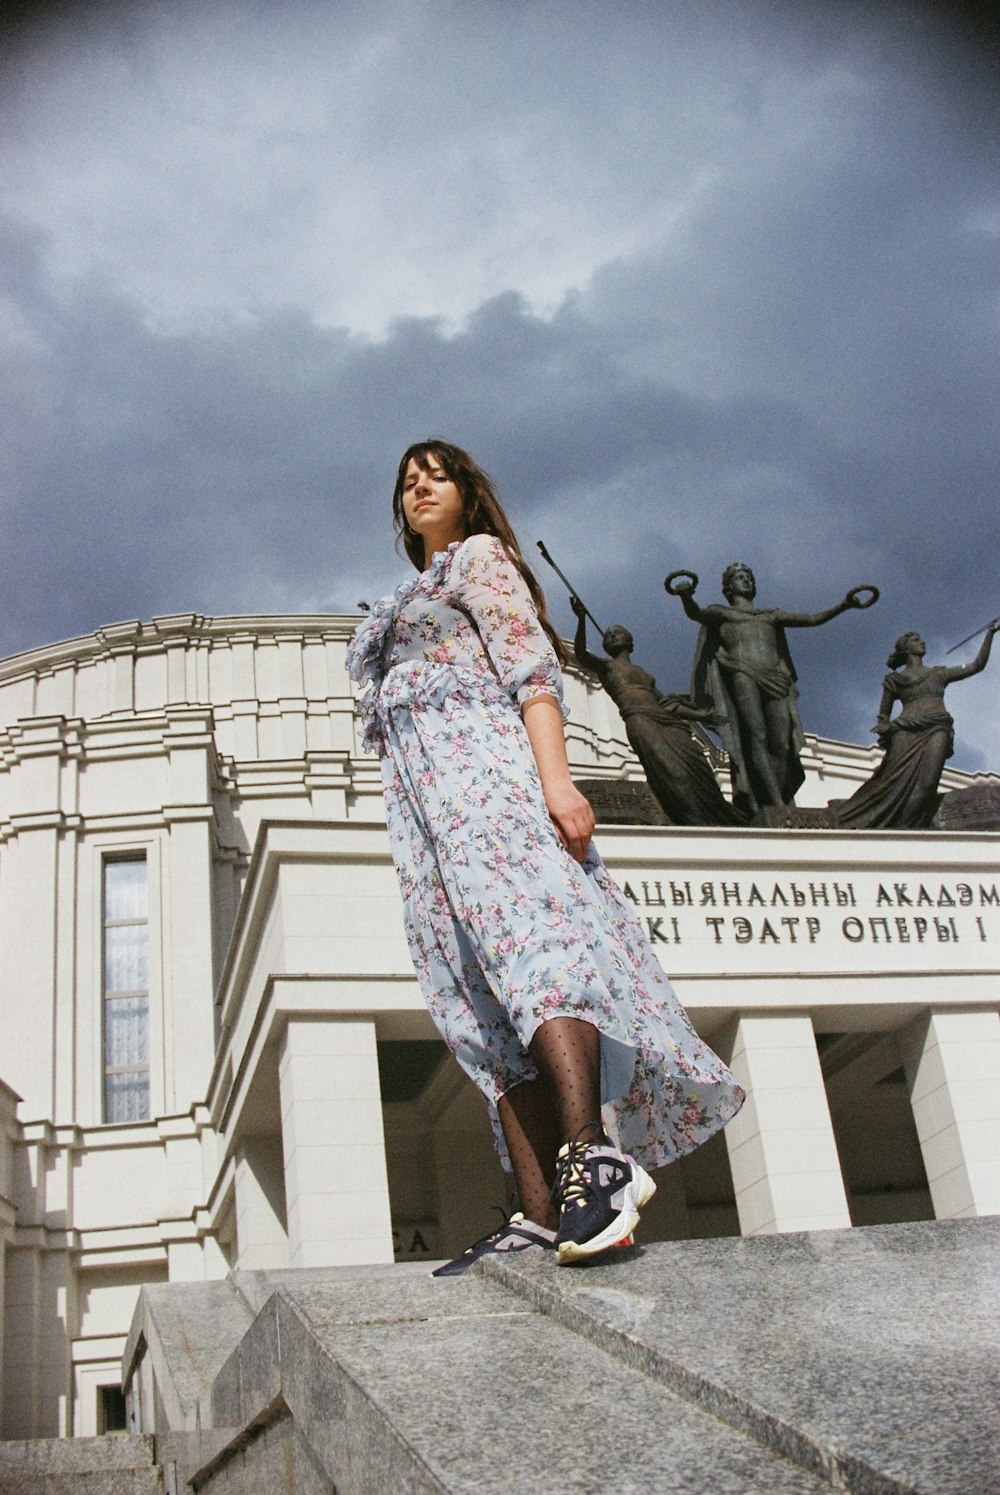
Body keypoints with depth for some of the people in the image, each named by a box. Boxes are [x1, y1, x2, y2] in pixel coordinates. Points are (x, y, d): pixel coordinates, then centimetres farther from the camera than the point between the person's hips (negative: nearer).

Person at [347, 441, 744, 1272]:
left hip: (476, 759, -7)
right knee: (482, 1002, -9)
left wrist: (554, 773, -19)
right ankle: (542, 1214, -18)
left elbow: (532, 667, -4)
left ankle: (594, 1155, -43)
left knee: (521, 933, -29)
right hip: (419, 793, 7)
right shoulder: (410, 601, 35)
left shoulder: (481, 555, 12)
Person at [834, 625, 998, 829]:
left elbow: (977, 665, 26)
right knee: (899, 782, -18)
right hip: (907, 732, -2)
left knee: (927, 784, -21)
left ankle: (904, 828, -27)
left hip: (937, 730, 2)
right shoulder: (895, 679, 19)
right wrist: (884, 725, -3)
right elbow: (883, 715, 20)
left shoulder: (939, 673, 27)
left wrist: (990, 633, 22)